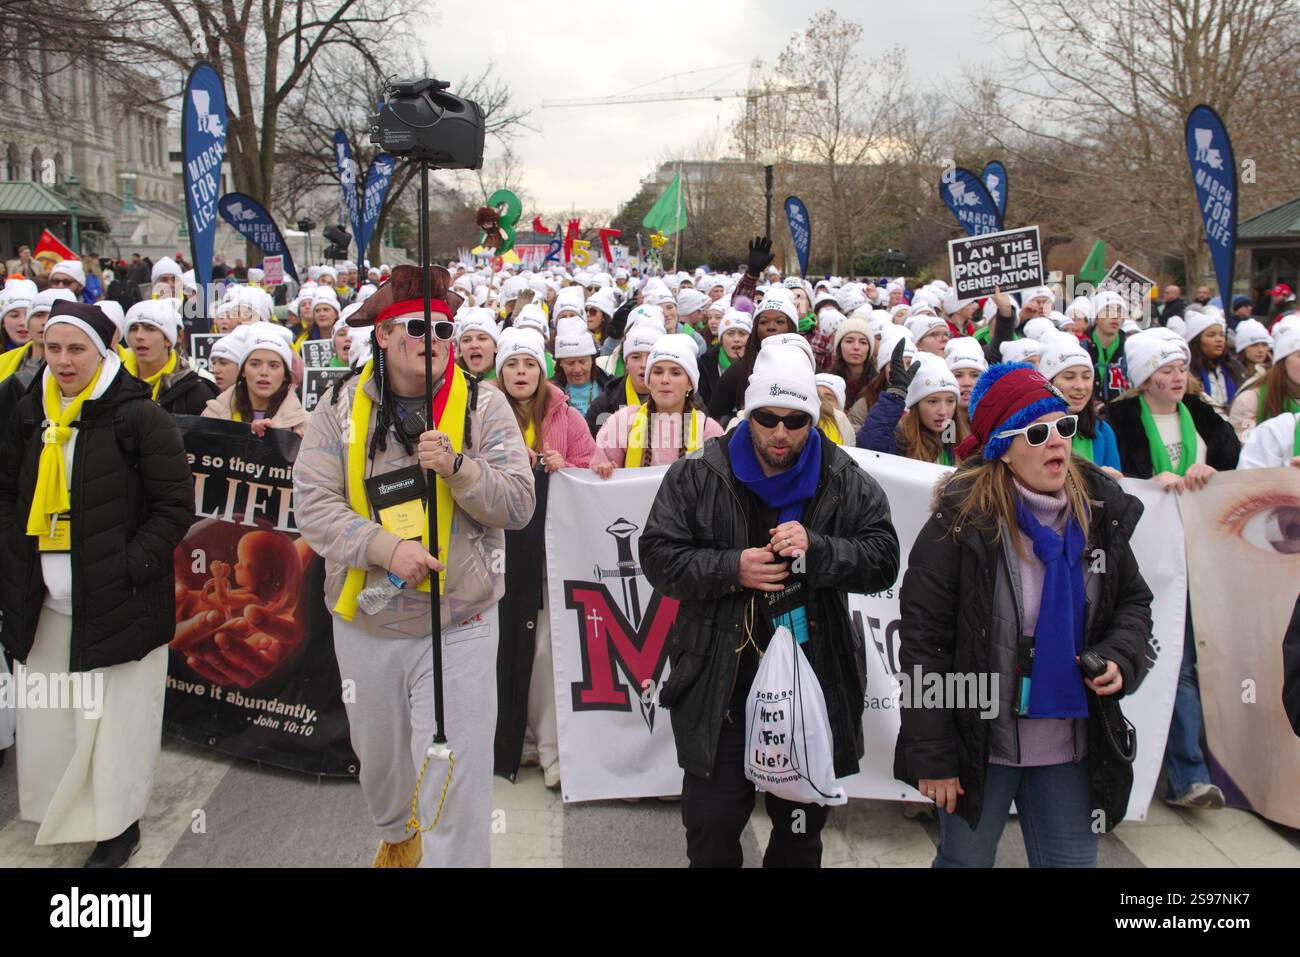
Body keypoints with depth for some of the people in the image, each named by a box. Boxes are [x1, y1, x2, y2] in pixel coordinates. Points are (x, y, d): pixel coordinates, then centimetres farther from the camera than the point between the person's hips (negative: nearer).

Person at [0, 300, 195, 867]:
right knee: (46, 716, 13)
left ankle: (119, 822, 20)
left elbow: (175, 507, -8)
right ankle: (61, 808, 34)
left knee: (115, 717, 1)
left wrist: (128, 567, -15)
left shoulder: (139, 417, -10)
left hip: (116, 603, -5)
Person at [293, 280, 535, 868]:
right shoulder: (341, 407, -2)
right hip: (365, 624, 3)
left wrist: (457, 467, -25)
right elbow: (313, 503, -10)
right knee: (377, 755, 24)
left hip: (459, 626, -2)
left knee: (456, 776, -4)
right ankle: (395, 834, 53)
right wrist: (388, 547, -23)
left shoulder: (483, 406, -4)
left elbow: (517, 506, -9)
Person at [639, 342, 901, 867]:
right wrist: (730, 569, -17)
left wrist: (815, 549, -20)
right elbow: (658, 556, -3)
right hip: (721, 686, -1)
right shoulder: (698, 476, -2)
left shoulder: (848, 483, 0)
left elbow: (882, 560, -4)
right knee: (712, 829, 9)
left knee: (802, 831, 17)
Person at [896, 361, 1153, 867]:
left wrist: (1121, 657, -8)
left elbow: (1133, 601, 15)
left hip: (1071, 748, 4)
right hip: (981, 744, -4)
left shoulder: (1099, 511, -1)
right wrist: (932, 756, -13)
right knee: (964, 859, 14)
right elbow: (923, 643, -14)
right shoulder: (961, 522, -16)